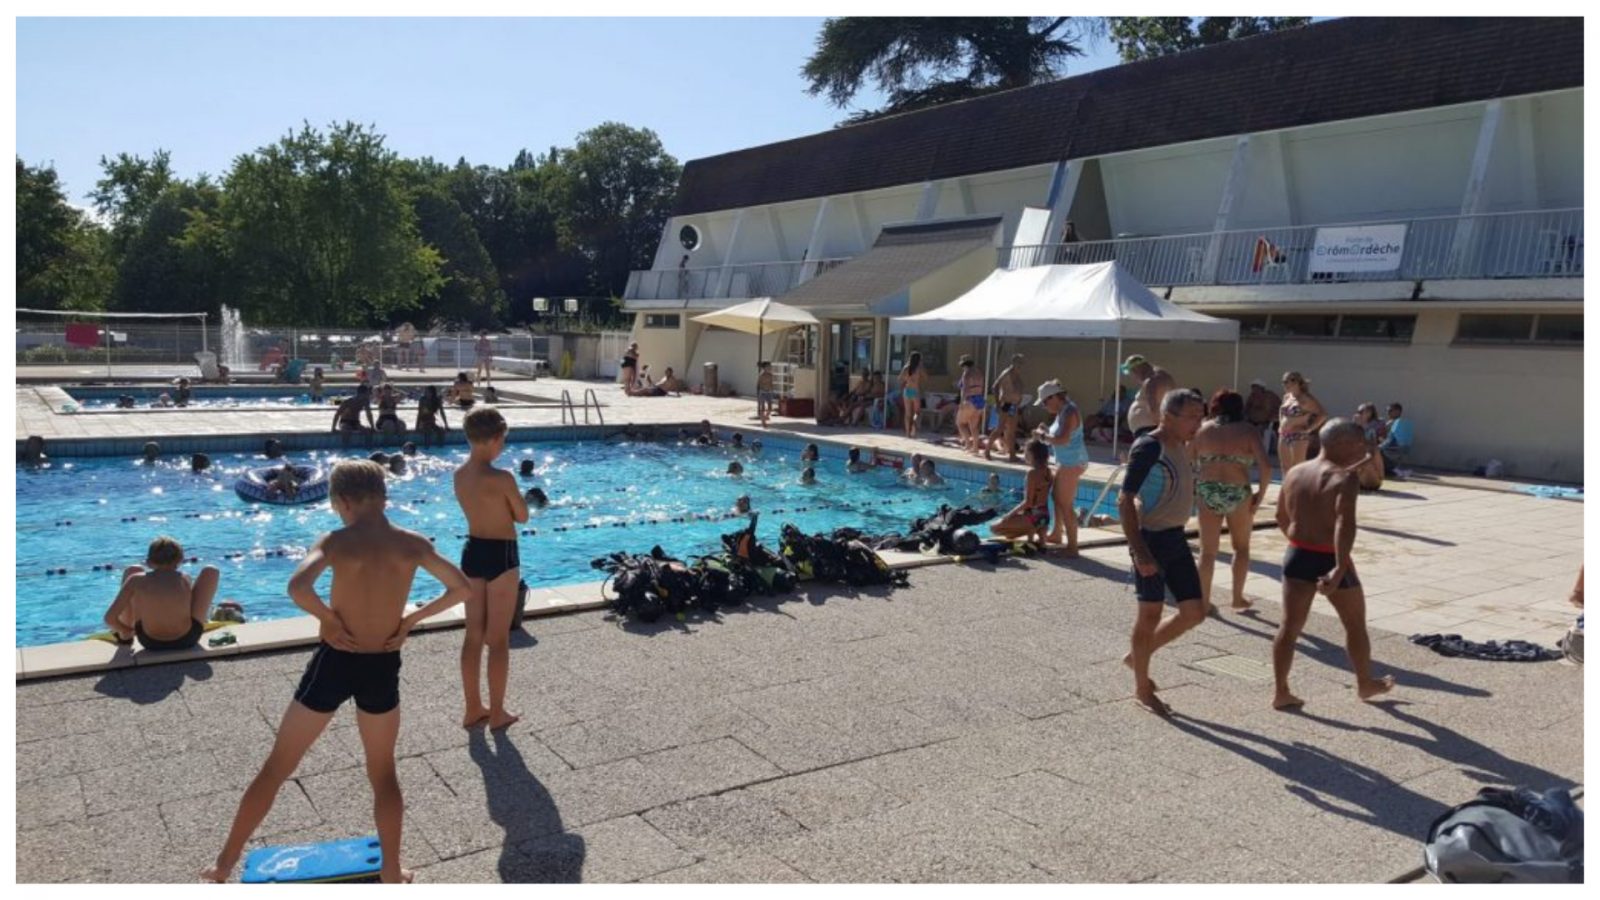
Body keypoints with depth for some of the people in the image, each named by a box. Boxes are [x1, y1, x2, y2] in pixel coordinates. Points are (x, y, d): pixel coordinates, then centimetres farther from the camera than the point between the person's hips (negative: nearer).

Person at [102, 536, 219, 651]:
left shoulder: (136, 580, -6)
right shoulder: (184, 579, -5)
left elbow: (109, 618, -6)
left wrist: (124, 631, 14)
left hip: (150, 642, 1)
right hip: (186, 640, -1)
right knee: (211, 571, 12)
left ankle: (126, 636, 31)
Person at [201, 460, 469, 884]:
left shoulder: (337, 541, -13)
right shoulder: (414, 544, -4)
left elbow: (298, 588, -29)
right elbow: (461, 588, 2)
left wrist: (329, 618, -12)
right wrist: (410, 619, 5)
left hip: (334, 663, -2)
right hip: (383, 667, 2)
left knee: (277, 766, 15)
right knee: (383, 773, 19)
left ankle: (224, 865, 26)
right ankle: (391, 872, 23)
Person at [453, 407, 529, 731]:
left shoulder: (460, 474, 2)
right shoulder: (502, 478, -20)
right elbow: (522, 516, -8)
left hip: (472, 551, 7)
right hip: (501, 556, -7)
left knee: (473, 636, 14)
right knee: (499, 639, 4)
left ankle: (473, 708, 23)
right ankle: (497, 712, 14)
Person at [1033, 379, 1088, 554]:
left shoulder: (1069, 412, -20)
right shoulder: (1062, 411, 10)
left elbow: (1063, 439, -32)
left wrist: (1043, 436, -20)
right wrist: (1047, 431, 2)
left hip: (1072, 462, -11)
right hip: (1065, 461, 11)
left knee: (1066, 504, -8)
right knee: (1057, 496, 25)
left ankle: (1072, 546, -5)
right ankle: (1057, 534, 41)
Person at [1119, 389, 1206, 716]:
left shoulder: (1180, 446, 9)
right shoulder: (1148, 448, -18)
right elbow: (1125, 501, -21)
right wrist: (1139, 551, -25)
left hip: (1176, 538, 9)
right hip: (1152, 539, -9)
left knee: (1194, 612, 11)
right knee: (1150, 614, 1)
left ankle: (1137, 655, 29)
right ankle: (1142, 688, 17)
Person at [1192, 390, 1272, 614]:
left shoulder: (1203, 429, 7)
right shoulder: (1248, 431, 1)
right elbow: (1266, 467, -10)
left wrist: (1194, 487, 15)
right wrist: (1260, 495, 0)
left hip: (1207, 492, 1)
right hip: (1238, 494, -1)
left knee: (1207, 551, 11)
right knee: (1241, 547, 21)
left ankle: (1204, 601, 13)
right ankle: (1238, 598, 27)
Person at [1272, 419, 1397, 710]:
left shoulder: (1294, 473, 4)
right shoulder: (1344, 477, -16)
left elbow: (1282, 518, 13)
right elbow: (1345, 523, -29)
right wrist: (1340, 568, -35)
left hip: (1297, 555, 5)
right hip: (1330, 560, -5)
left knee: (1290, 626, 8)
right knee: (1356, 625, 18)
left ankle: (1281, 692, 6)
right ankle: (1366, 684, 35)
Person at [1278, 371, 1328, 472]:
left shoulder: (1305, 399, -11)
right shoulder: (1286, 397, 13)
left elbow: (1323, 414, -16)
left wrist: (1309, 429, -16)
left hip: (1299, 436, -8)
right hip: (1284, 436, 8)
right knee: (1285, 468, 11)